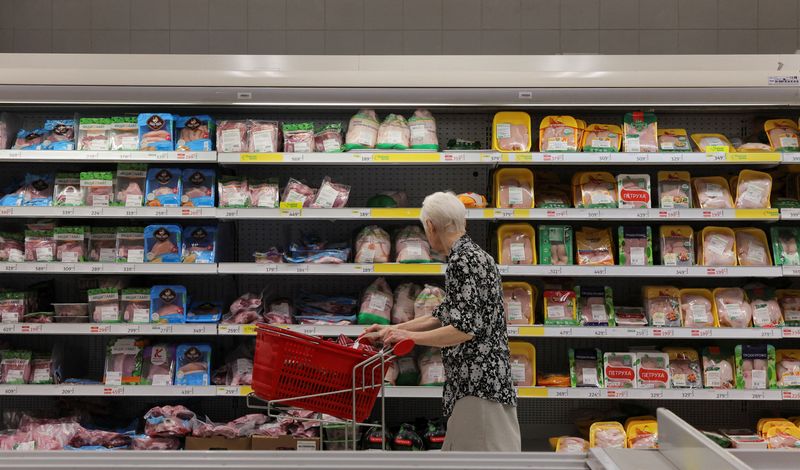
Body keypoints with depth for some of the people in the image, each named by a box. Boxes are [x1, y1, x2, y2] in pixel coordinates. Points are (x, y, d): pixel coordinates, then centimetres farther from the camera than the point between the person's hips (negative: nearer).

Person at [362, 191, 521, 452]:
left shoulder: (463, 260, -16)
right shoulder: (470, 254, 14)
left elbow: (465, 328, -21)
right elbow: (444, 315, 20)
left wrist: (410, 336, -12)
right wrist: (392, 329, 22)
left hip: (479, 380, -10)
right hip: (470, 377, 10)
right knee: (459, 449, 16)